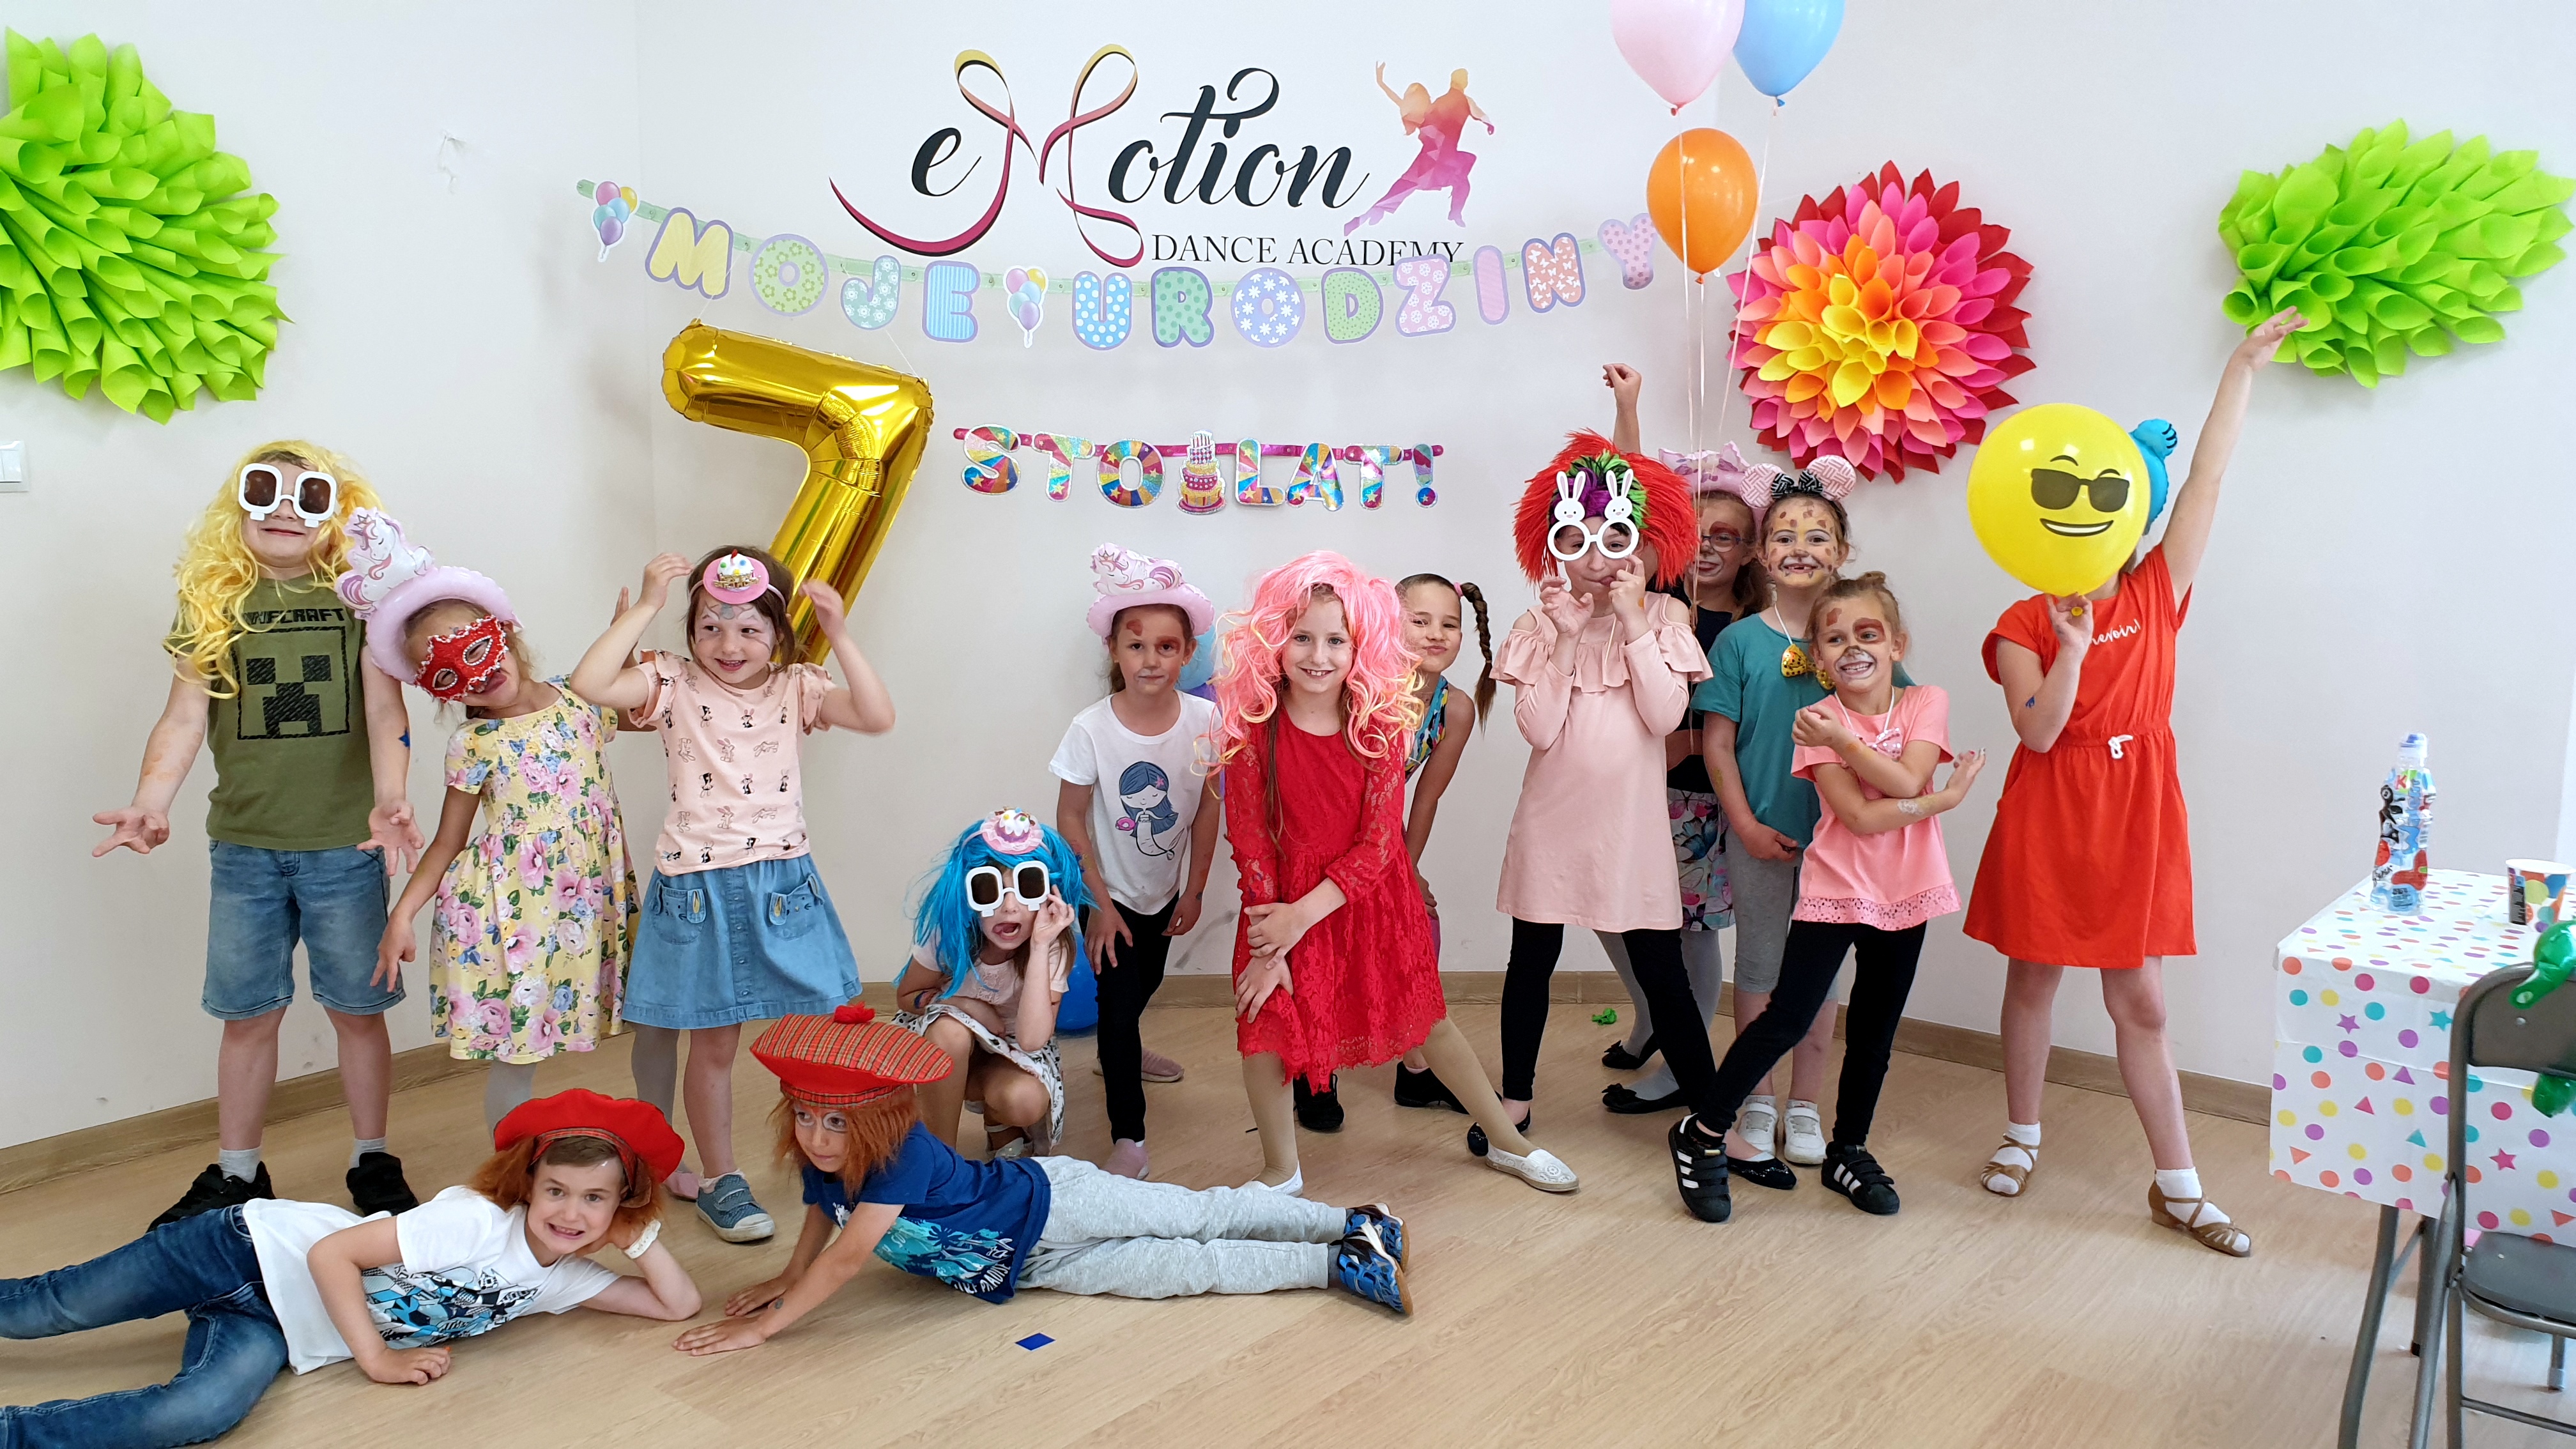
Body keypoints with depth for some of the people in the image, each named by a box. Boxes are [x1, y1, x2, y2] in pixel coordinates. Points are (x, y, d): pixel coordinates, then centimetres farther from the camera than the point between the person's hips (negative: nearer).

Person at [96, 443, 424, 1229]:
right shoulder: (212, 601, 5)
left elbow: (384, 709, -8)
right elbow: (185, 716, 1)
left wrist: (389, 801, -23)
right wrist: (148, 805, -14)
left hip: (344, 846, -2)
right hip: (243, 846, 2)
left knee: (358, 1008, 7)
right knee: (248, 1012, 10)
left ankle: (372, 1162, 23)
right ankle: (236, 1173, 26)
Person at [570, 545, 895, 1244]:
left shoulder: (796, 688, 2)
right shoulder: (674, 683, -2)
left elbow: (878, 717, -12)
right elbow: (589, 684, -19)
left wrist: (840, 637, -19)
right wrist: (645, 606, -19)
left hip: (783, 883, 2)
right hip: (700, 888, -1)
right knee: (714, 1043, 9)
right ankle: (718, 1180, 25)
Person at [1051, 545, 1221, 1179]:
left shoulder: (1204, 721, -17)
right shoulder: (1091, 729, -24)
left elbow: (1206, 810, -6)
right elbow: (1070, 819, -15)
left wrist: (1194, 891, -1)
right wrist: (1100, 902, -14)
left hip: (1165, 890, 4)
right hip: (1111, 893, -4)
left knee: (1145, 987, 26)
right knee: (1118, 1004, -4)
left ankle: (1126, 1054, 57)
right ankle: (1129, 1143, 8)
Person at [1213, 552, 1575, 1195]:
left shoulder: (1379, 725, -11)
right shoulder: (1253, 729, -14)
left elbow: (1379, 843, -13)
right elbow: (1250, 843, -12)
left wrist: (1303, 916, -19)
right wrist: (1270, 948, -14)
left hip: (1372, 896, 1)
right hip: (1282, 904, -1)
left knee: (1431, 1021, 13)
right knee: (1265, 1032, -3)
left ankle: (1509, 1143, 32)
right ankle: (1281, 1172, 24)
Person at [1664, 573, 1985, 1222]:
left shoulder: (1926, 703, 1)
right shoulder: (1818, 721, -7)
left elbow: (1906, 781, -17)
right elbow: (1861, 816, -17)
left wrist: (1843, 738, -18)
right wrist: (1947, 797, -13)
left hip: (1903, 891, 3)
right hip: (1836, 886, -3)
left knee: (1875, 1030, 13)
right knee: (1786, 1019, -8)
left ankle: (1848, 1150, 30)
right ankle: (1704, 1134, 4)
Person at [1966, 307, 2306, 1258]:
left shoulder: (2157, 597, 4)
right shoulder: (2023, 626, -3)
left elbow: (2207, 481, 0)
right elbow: (2037, 732, -14)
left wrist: (2243, 370, -3)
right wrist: (2073, 646, -25)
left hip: (2135, 820, 2)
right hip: (2049, 820, -2)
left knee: (2139, 1002, 6)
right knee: (2033, 978, 12)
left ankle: (2177, 1187, 14)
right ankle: (2021, 1135, 30)